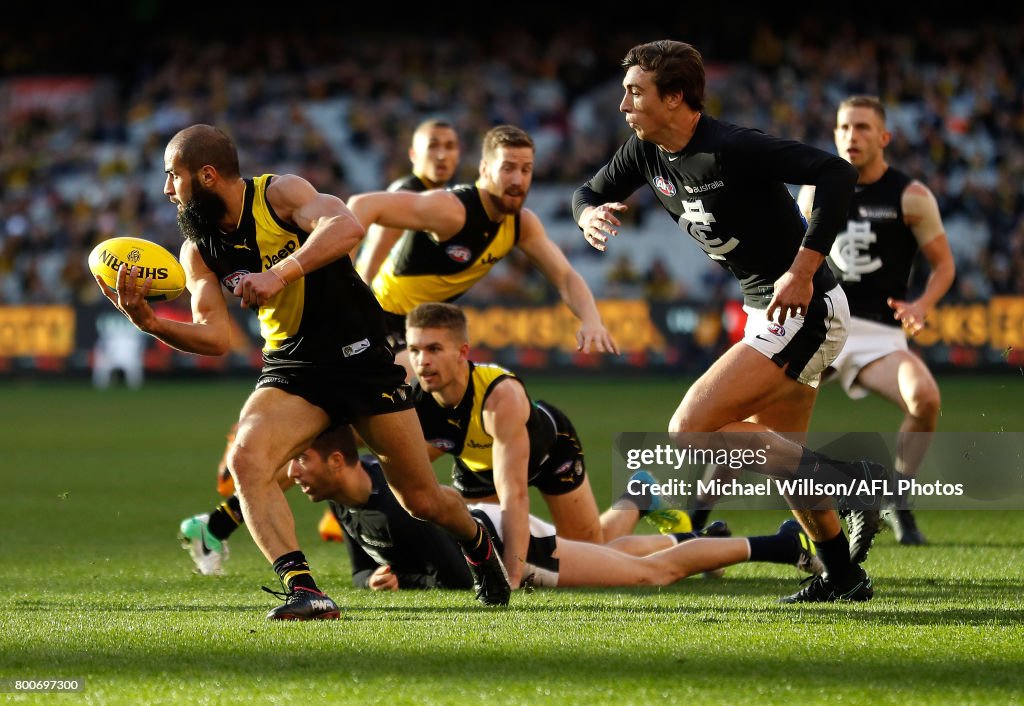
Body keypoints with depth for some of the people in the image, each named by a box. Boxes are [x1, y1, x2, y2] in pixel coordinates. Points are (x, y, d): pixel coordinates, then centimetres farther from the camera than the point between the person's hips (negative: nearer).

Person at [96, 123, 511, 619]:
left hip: (360, 356, -4)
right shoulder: (198, 250, 2)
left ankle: (477, 543, 40)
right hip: (291, 369, 4)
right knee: (245, 459, -27)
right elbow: (214, 337, -4)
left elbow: (347, 227, -32)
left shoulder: (280, 193, -14)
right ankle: (302, 589, -29)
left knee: (422, 500, 5)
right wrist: (149, 321, -20)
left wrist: (281, 273, -42)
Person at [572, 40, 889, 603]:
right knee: (774, 453, 21)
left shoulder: (733, 149, -23)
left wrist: (803, 270, -30)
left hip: (805, 309, -10)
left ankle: (848, 478, -15)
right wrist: (589, 214, -9)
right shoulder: (648, 153, 3)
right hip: (766, 312, 10)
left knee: (689, 429, -17)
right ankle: (844, 578, 32)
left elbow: (837, 174, -27)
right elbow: (590, 192, 17)